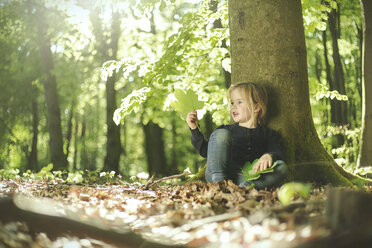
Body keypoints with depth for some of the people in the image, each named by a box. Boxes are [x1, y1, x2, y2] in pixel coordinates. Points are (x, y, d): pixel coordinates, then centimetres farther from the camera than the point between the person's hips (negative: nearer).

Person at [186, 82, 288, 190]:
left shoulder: (268, 134, 19)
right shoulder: (226, 130, 23)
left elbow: (278, 153, 2)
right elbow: (205, 152, 19)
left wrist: (269, 156, -22)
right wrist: (195, 129, 8)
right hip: (217, 175, 1)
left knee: (282, 167, -24)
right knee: (220, 134, -17)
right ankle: (219, 183, -28)